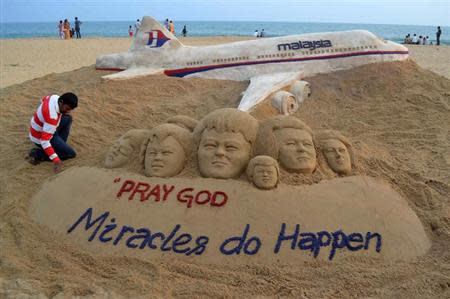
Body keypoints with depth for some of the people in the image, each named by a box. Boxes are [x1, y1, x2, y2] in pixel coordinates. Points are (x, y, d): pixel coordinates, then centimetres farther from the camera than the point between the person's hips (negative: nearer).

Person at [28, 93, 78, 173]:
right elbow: (44, 140, -40)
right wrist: (55, 159, -44)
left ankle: (60, 145, 15)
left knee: (68, 118, 14)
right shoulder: (51, 117, -39)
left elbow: (43, 100, 14)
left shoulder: (55, 97, -15)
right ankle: (37, 154, -5)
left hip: (40, 128, 9)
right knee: (71, 154, -6)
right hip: (40, 137, -9)